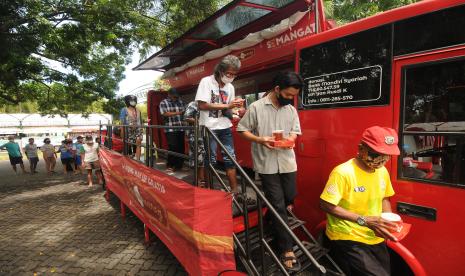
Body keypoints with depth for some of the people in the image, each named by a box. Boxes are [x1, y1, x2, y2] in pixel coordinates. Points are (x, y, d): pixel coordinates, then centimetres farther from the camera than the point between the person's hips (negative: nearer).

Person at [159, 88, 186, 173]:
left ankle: (179, 165, 18)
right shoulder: (163, 103, 3)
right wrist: (178, 113, -9)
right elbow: (165, 113, -10)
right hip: (170, 129, -4)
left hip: (180, 128, 4)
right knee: (173, 147, -7)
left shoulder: (180, 102, 15)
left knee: (181, 147, 4)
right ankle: (169, 166, 6)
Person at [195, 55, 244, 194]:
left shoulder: (230, 87, 9)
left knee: (230, 159, 6)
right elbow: (202, 105, -16)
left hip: (225, 127, 6)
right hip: (209, 128, -5)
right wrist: (227, 106, -17)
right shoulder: (206, 81, -8)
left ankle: (235, 191, 15)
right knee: (210, 161, 1)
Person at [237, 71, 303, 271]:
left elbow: (295, 131, 13)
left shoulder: (291, 110, 6)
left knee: (290, 197, 16)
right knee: (278, 206, -1)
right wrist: (260, 140, -17)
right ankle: (287, 250, 10)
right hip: (267, 164, -5)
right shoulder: (256, 107, -7)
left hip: (288, 162, 5)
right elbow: (242, 130, -2)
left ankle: (274, 219, 50)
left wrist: (291, 139, -11)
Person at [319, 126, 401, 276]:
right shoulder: (343, 172, -21)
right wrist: (363, 220, -25)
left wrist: (389, 220, -1)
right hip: (347, 239, -7)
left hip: (375, 239, 8)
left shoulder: (383, 171, 3)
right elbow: (327, 205, -23)